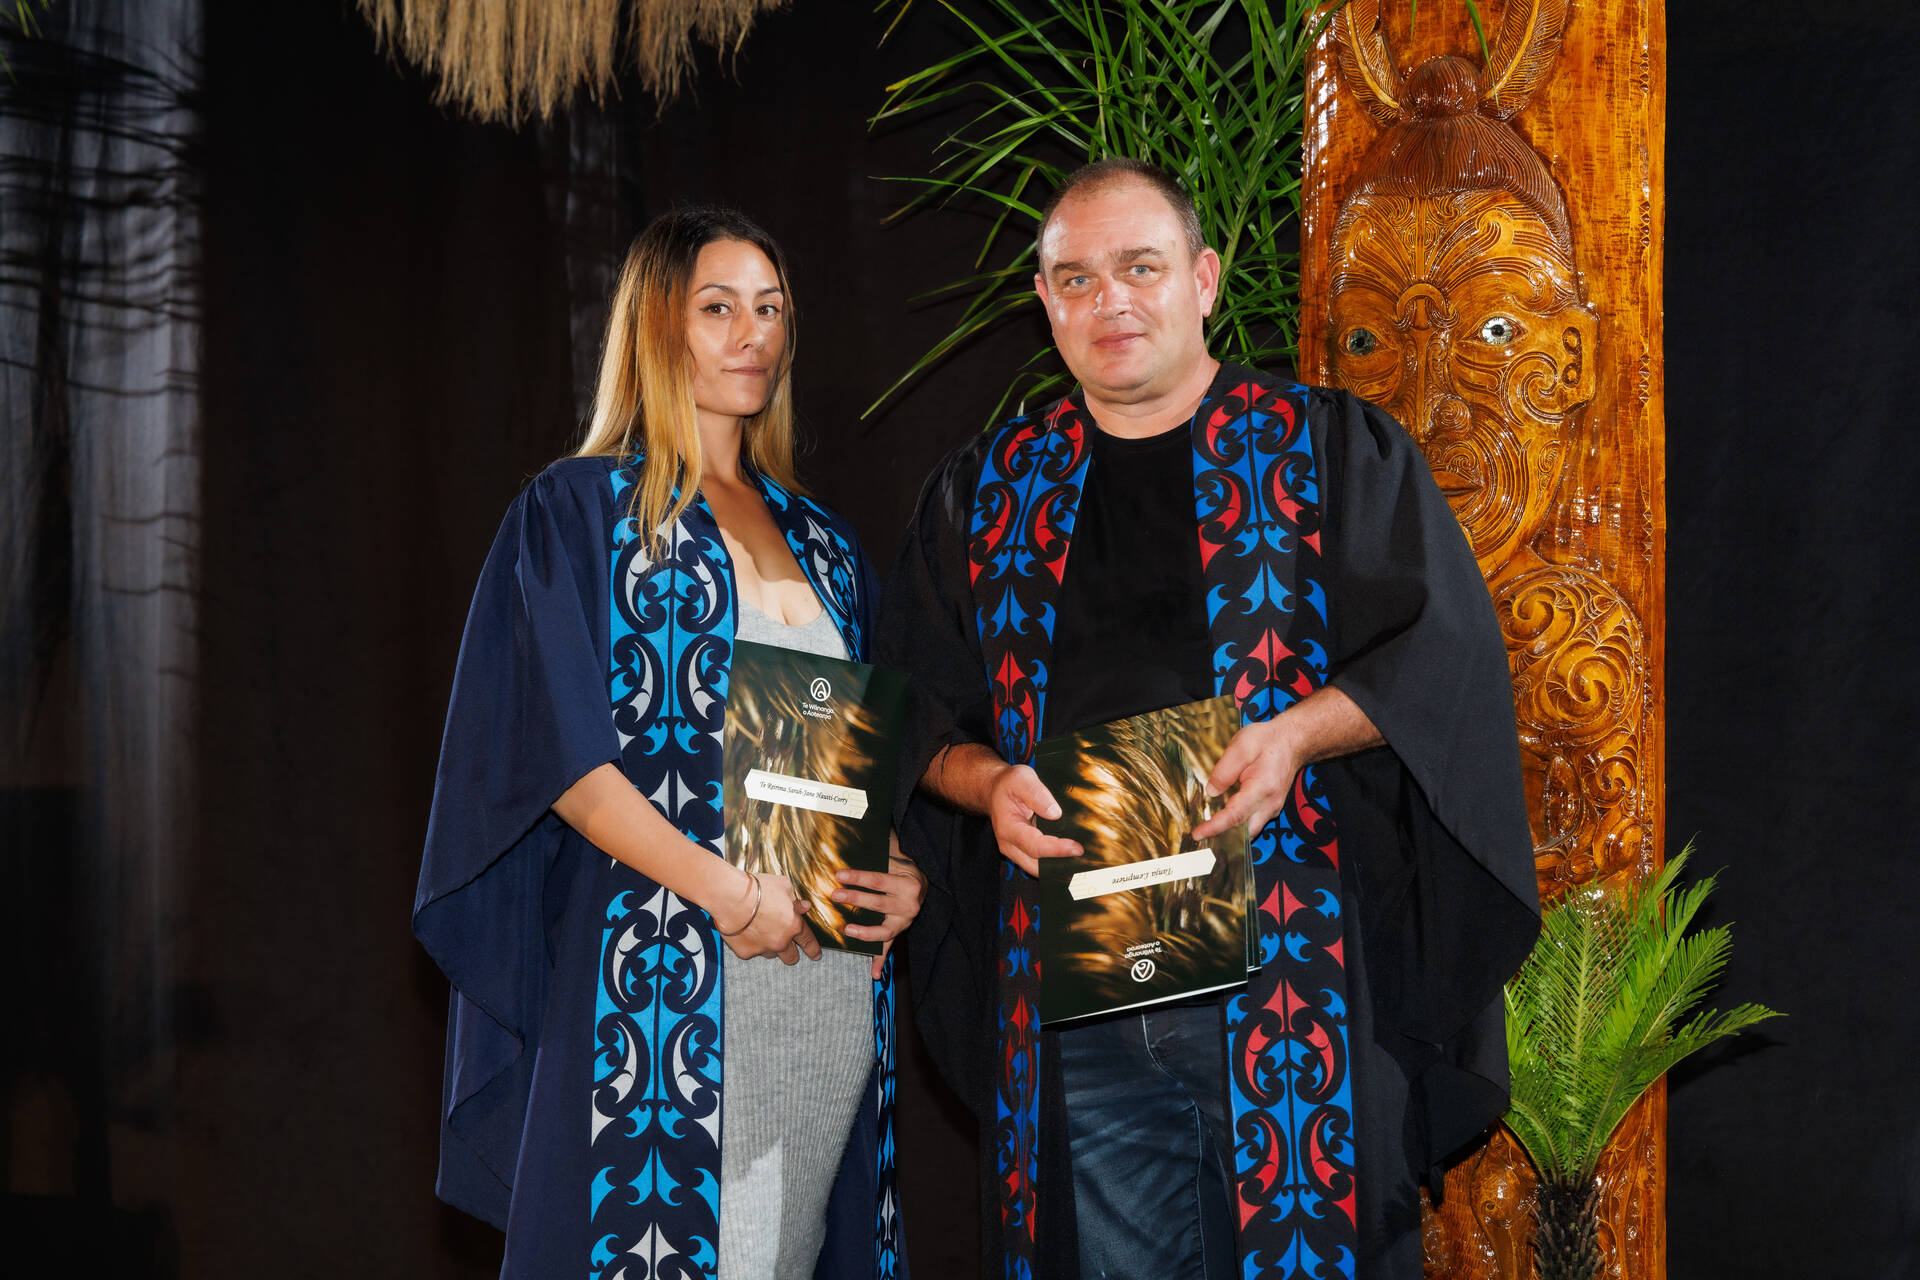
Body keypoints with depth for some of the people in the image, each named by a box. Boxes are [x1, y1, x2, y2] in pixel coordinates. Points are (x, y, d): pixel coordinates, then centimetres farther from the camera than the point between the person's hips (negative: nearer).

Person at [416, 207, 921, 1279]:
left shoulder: (823, 542, 19)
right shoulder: (581, 509, 2)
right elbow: (558, 750, -8)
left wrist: (905, 873, -1)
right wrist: (725, 890, -18)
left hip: (832, 982, 5)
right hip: (664, 972, -5)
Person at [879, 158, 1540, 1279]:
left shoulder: (1331, 450, 6)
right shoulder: (986, 492, 14)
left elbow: (1446, 651, -1)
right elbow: (917, 711, 14)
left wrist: (1300, 733, -17)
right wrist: (989, 782, -7)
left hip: (1288, 967, -2)